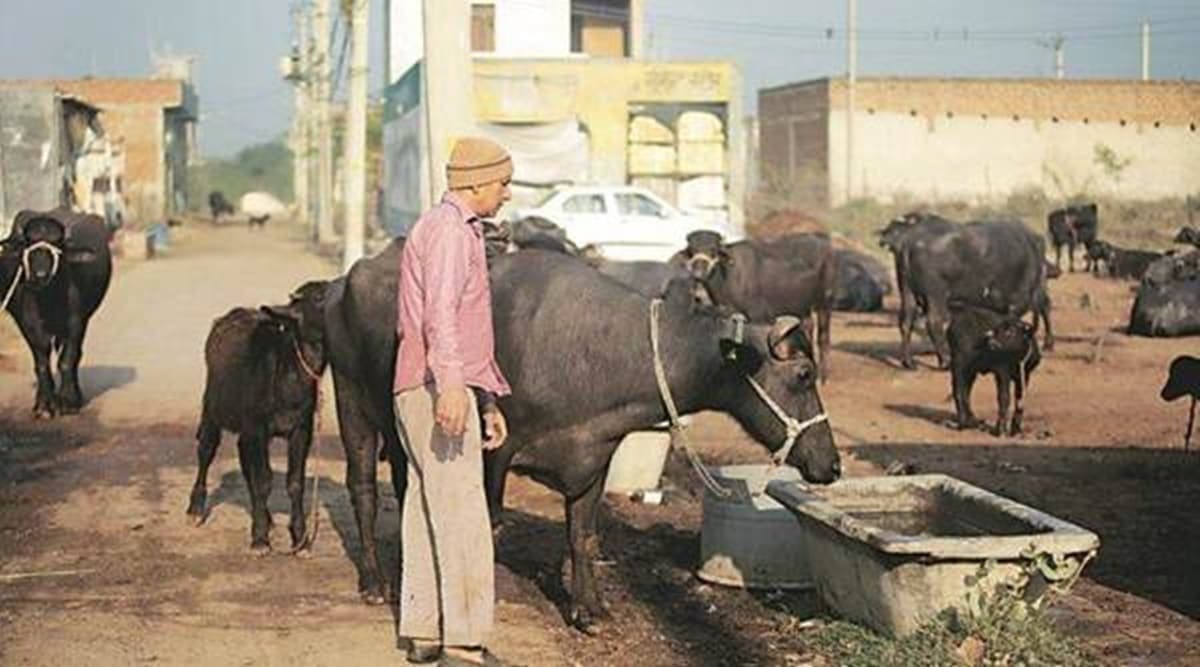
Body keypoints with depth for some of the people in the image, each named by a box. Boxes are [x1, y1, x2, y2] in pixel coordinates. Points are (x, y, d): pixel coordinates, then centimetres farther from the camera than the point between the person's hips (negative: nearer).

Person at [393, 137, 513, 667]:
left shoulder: (459, 232, 24)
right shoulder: (448, 230, -9)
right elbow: (440, 312, -24)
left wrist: (489, 402, 29)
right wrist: (452, 385, -36)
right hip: (438, 391, -11)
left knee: (427, 512, 11)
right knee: (461, 516, -11)